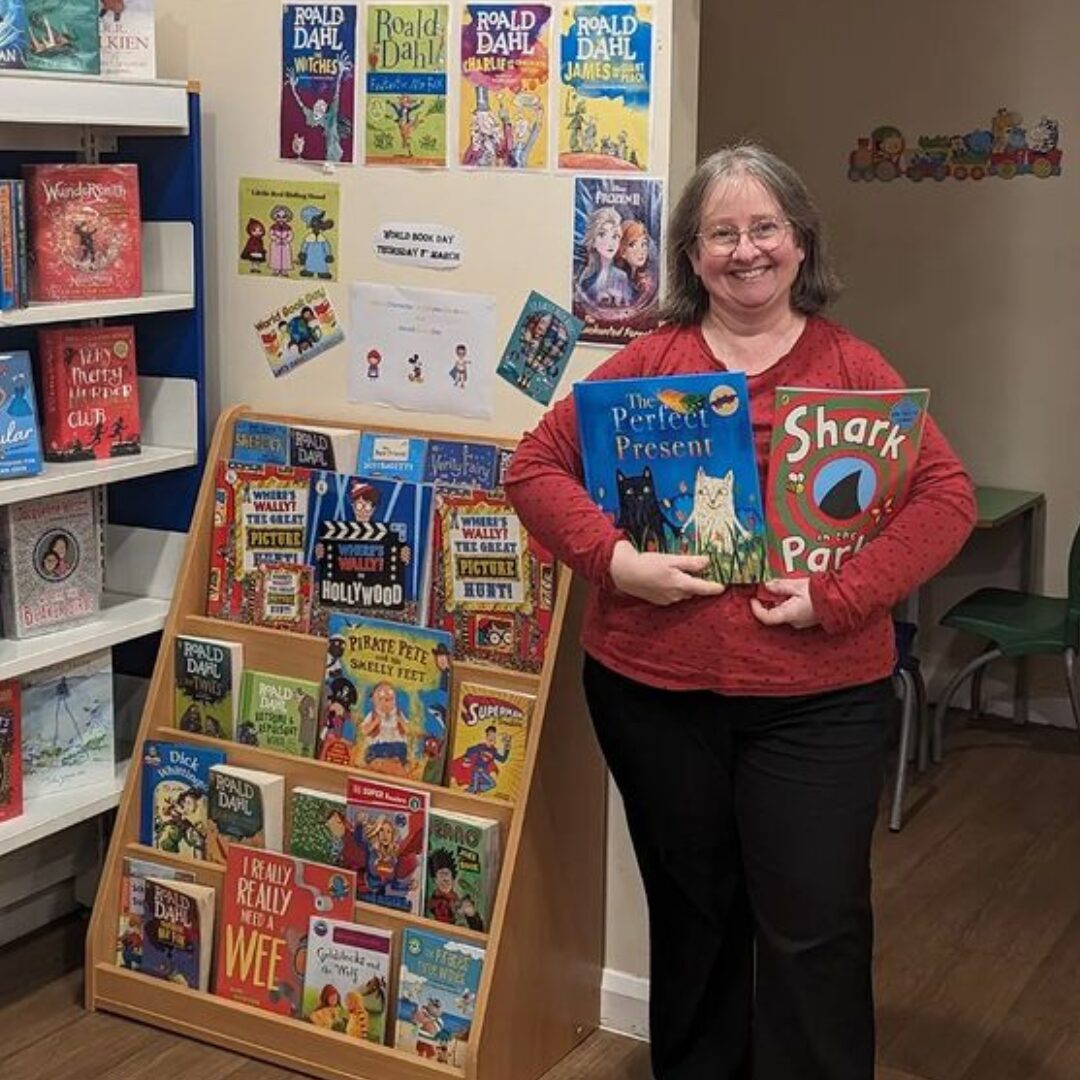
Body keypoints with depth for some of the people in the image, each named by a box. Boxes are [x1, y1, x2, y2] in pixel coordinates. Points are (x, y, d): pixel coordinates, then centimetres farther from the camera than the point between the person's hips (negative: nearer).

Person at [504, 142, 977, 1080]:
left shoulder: (853, 369, 0)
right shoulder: (647, 363, 4)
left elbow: (946, 495, -6)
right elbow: (535, 465, 1)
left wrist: (838, 596, -17)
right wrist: (614, 559, -15)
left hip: (816, 698, -2)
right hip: (651, 688, 2)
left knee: (815, 924, 2)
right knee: (691, 911, 19)